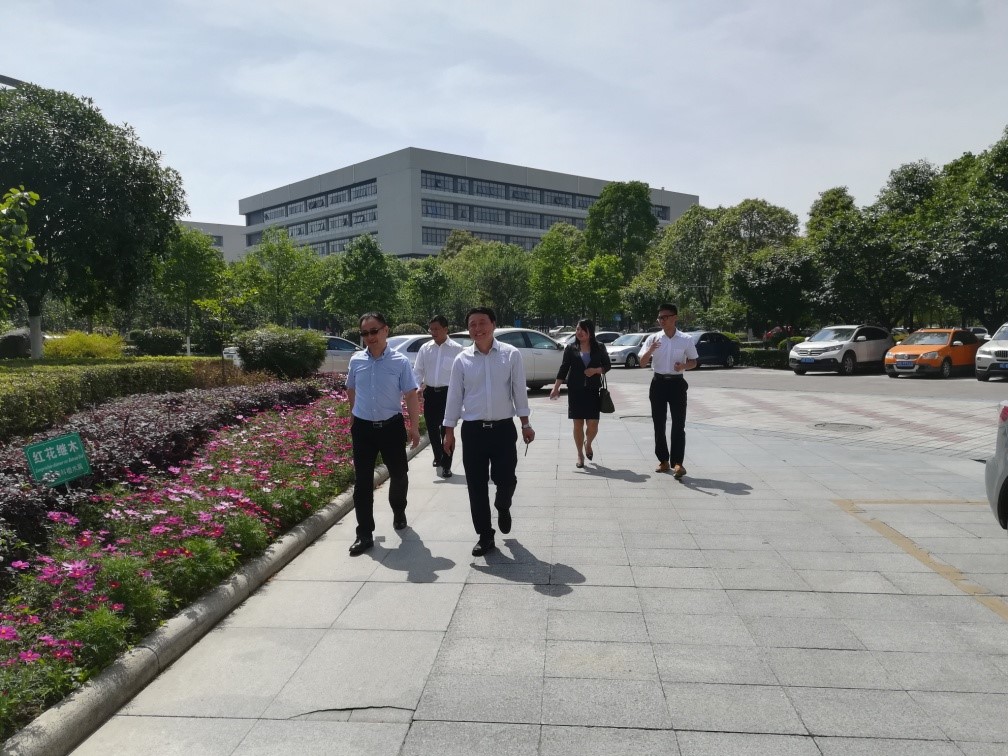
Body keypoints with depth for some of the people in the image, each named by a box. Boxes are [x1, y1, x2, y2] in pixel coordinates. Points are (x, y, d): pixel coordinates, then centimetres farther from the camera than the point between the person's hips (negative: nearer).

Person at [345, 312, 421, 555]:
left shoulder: (400, 361, -9)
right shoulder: (356, 361, -1)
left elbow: (411, 395, -5)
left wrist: (414, 427, -5)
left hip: (391, 426, -1)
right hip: (363, 428, 1)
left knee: (398, 475, 15)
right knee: (362, 482, 1)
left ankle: (399, 512, 43)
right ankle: (365, 534, 9)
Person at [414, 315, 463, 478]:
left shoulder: (456, 349, -5)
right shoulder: (425, 348, 6)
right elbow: (418, 370, 6)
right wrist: (418, 387, -9)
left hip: (448, 393, -4)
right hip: (430, 392, 4)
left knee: (447, 429, 0)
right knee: (432, 427, 11)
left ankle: (446, 465, 10)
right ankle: (438, 456, 35)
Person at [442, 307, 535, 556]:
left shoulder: (511, 355, -3)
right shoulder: (462, 360, 0)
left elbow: (519, 390, 1)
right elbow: (454, 397, 4)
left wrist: (525, 424, 1)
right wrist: (449, 431, 4)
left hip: (503, 428, -1)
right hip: (473, 430, 1)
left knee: (505, 479, 1)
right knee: (476, 486, 5)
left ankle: (503, 508, 37)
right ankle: (485, 536, 21)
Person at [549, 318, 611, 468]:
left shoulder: (599, 348, 3)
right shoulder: (571, 348, 2)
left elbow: (607, 365, 10)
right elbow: (564, 368, 3)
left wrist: (596, 370, -11)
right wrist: (556, 388, -3)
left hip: (593, 391, 0)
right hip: (575, 391, 0)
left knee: (593, 424, -4)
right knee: (578, 424, 3)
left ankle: (588, 444, 30)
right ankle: (580, 455, 18)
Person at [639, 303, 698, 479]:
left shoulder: (686, 340, -1)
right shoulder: (653, 339, 0)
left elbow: (693, 362, 8)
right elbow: (642, 363, -3)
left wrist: (684, 366, -14)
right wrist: (650, 350, -22)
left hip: (677, 383, -2)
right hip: (658, 383, 2)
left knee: (678, 424, -7)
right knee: (659, 424, 7)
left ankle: (677, 463, -8)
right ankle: (663, 461, 18)